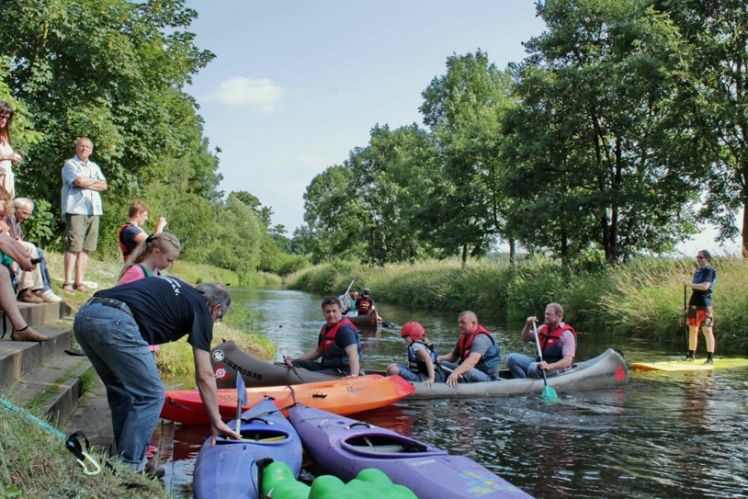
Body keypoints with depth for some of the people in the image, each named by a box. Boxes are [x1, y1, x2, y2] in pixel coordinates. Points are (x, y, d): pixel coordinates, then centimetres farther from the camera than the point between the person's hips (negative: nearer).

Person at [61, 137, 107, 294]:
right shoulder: (70, 164, 3)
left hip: (93, 210, 6)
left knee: (86, 248, 4)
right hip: (76, 209, -6)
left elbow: (104, 186, 9)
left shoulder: (94, 167, 22)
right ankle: (68, 282, -8)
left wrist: (87, 183, -5)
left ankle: (79, 282, 8)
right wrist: (94, 181, 3)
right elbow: (79, 181, -14)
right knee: (73, 246, -10)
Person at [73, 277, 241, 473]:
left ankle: (122, 455, 29)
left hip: (83, 315, 8)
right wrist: (216, 421, 17)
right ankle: (129, 468, 8)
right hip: (115, 322, -8)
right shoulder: (200, 309, 11)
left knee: (121, 393, 22)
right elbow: (204, 375, 10)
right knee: (150, 396, 6)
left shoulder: (173, 287, 31)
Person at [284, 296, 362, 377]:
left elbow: (353, 355, -32)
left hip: (343, 372, -10)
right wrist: (294, 360, 19)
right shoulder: (326, 327, 14)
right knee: (296, 363, 2)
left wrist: (354, 375, -50)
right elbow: (318, 351, 26)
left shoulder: (345, 329, -18)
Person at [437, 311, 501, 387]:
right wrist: (439, 358, -6)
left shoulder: (481, 338, -21)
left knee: (465, 372, -40)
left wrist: (455, 372, -54)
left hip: (488, 378, -9)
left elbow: (473, 360, -39)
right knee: (441, 364, 0)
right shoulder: (464, 338, 9)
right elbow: (453, 356, 16)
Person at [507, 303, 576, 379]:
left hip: (556, 368, -8)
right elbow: (525, 338, 22)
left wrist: (549, 366, -40)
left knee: (534, 367, -38)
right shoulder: (543, 328, 11)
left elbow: (568, 361, -23)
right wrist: (528, 325, 1)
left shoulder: (567, 334, -13)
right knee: (512, 358, -9)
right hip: (540, 362, 8)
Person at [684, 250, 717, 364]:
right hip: (693, 303, 8)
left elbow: (705, 286, -20)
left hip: (704, 304, -8)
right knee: (692, 329, 12)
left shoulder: (710, 271, -7)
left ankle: (710, 357, -7)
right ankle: (691, 355, 21)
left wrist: (689, 284, -14)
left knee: (707, 330, -8)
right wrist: (689, 304, 17)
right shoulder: (697, 271, 17)